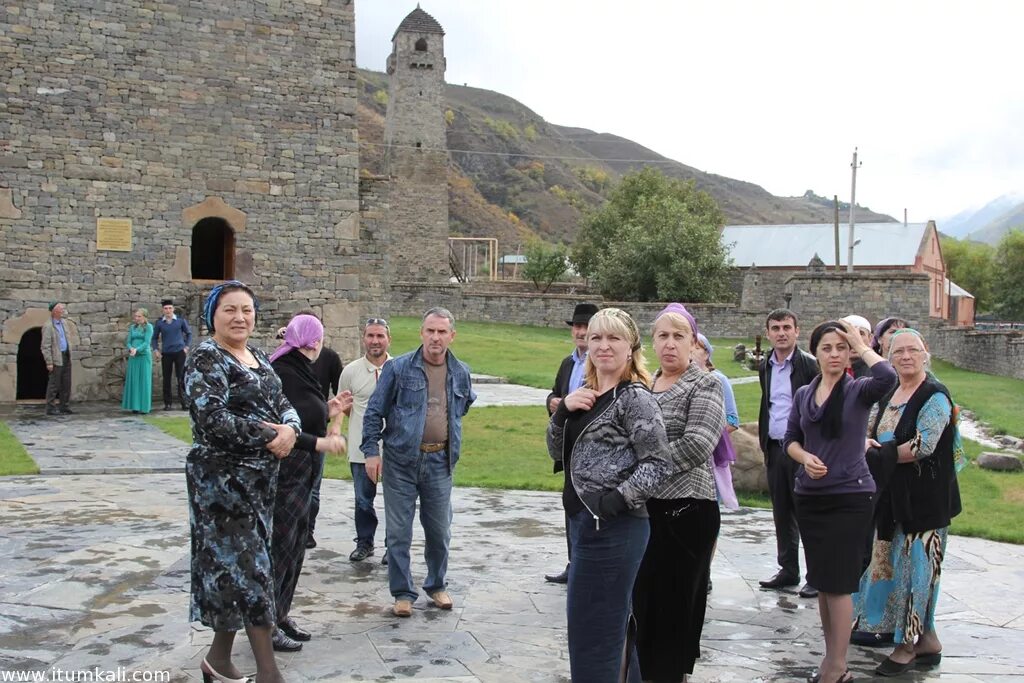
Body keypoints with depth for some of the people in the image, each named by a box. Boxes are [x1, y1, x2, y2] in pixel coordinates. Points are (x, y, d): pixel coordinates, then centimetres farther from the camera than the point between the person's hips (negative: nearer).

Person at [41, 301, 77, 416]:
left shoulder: (64, 322, 11)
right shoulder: (48, 326, -11)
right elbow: (45, 345, -14)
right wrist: (49, 362, -17)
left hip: (66, 357, 7)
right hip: (56, 358, -7)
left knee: (66, 383, 9)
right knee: (54, 384, -3)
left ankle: (64, 406, 16)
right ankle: (51, 408, 4)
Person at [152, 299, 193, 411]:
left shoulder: (180, 321, 1)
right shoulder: (159, 323, 3)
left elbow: (189, 333, 11)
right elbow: (155, 338, 12)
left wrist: (187, 347, 1)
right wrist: (156, 350, -1)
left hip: (179, 352, -1)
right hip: (166, 354, 1)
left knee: (181, 378, -3)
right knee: (166, 379, 4)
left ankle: (183, 402, 5)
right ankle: (167, 403, 11)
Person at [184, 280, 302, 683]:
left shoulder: (258, 357, 13)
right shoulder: (205, 359, -11)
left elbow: (283, 404, 10)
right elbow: (212, 417, -22)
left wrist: (289, 428, -13)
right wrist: (268, 436, -16)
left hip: (260, 475, 8)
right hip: (221, 477, -8)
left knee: (235, 564, 13)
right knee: (248, 566, -5)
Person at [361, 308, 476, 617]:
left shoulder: (461, 373, 4)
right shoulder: (398, 368, -7)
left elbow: (466, 404, 25)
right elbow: (374, 412, -2)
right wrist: (371, 451, -7)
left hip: (440, 462, 3)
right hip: (400, 461, -3)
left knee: (439, 530, 12)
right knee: (399, 532, 3)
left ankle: (437, 585, 31)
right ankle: (403, 593, 16)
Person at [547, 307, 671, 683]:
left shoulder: (634, 397, -13)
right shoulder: (587, 396, 12)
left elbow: (657, 463, -16)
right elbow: (558, 452, 13)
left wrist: (617, 500, -24)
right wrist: (563, 410, -3)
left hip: (613, 527, -9)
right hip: (585, 522, 9)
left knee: (592, 630, -2)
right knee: (615, 624, 19)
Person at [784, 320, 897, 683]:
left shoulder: (858, 390, -6)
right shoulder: (803, 394, 9)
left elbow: (888, 377, -28)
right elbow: (791, 439, 11)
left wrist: (861, 345, -14)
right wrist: (805, 457, -11)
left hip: (850, 496, -5)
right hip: (809, 496, 5)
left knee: (837, 582, -4)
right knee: (822, 581, 13)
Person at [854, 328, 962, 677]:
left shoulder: (935, 396, -10)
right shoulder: (886, 397, 13)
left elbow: (924, 445, -19)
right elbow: (865, 433, 12)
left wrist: (883, 452, -10)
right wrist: (868, 446, -11)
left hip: (923, 498, -8)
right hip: (893, 498, 8)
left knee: (915, 567, -1)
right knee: (894, 565, 9)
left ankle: (908, 645, 11)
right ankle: (927, 642, 21)